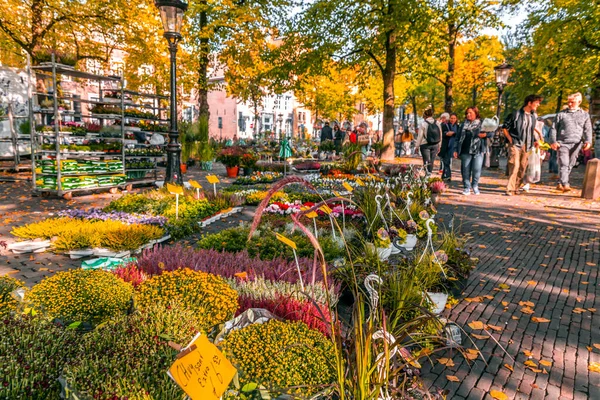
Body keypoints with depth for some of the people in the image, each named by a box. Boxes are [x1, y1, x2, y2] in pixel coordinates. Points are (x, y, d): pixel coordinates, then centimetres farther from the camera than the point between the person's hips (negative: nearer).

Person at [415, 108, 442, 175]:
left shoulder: (423, 124, -9)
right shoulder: (438, 124, 5)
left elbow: (420, 136, -7)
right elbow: (440, 136, 11)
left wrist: (417, 146, 1)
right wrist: (439, 145, 19)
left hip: (425, 145, -4)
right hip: (435, 145, 5)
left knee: (426, 161, -5)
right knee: (431, 161, 13)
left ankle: (427, 174, -19)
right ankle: (430, 173, 20)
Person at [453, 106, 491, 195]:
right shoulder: (464, 125, 13)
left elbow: (492, 132, 8)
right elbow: (458, 137, 12)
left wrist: (485, 134, -14)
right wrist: (456, 150, 6)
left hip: (478, 151, -2)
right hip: (465, 151, 2)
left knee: (477, 169, -5)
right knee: (465, 170, 2)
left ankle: (475, 186, 14)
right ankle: (467, 188, 12)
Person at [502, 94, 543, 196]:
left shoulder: (534, 116, 10)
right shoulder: (516, 114, -8)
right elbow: (504, 127, -3)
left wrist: (534, 140, 12)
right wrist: (510, 139, -9)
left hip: (526, 146, 6)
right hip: (515, 144, -6)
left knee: (522, 168, 7)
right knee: (514, 166, -14)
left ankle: (516, 188, 17)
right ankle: (510, 189, -12)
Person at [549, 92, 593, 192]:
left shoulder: (585, 115, 13)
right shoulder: (561, 114, 8)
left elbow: (588, 130, 7)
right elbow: (554, 128, 7)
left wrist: (588, 141, -10)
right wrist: (553, 141, -6)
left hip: (576, 144, 3)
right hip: (562, 143, -2)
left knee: (570, 165, 5)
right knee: (563, 164, -14)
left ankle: (560, 184, 14)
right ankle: (565, 184, -22)